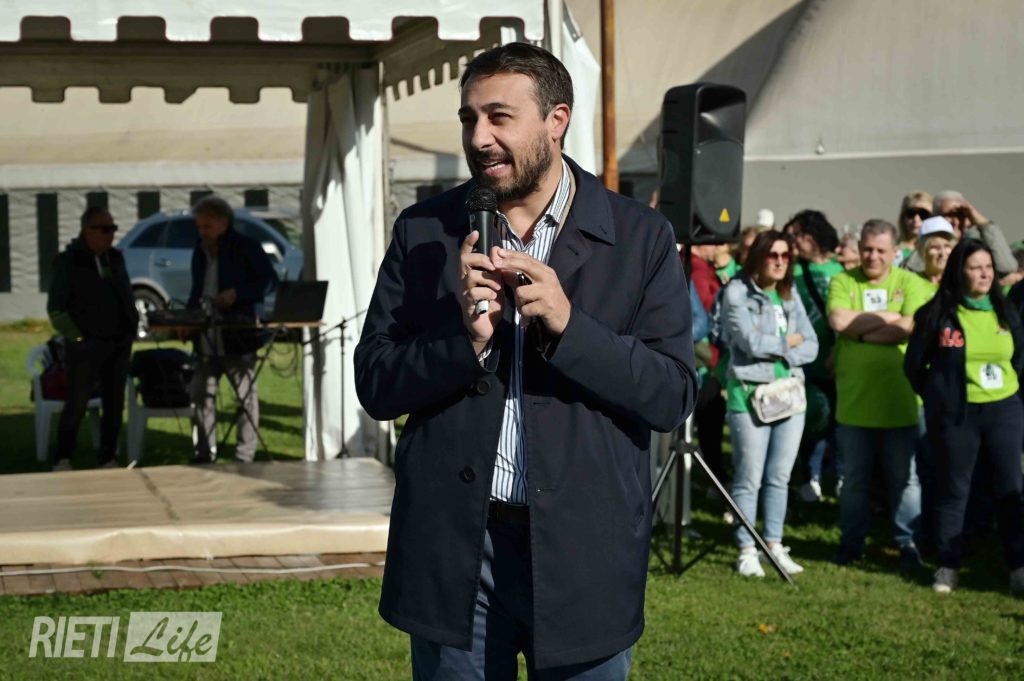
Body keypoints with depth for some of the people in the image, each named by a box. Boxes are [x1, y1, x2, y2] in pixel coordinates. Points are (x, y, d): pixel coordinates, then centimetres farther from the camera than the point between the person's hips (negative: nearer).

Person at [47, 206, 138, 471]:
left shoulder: (115, 258, 12)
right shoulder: (67, 261, -5)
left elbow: (127, 297, 20)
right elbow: (56, 309, -6)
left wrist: (131, 328, 7)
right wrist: (77, 337, -11)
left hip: (118, 345, 6)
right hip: (85, 347, -6)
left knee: (114, 404, 7)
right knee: (77, 404, -4)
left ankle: (108, 459, 14)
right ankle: (62, 460, 6)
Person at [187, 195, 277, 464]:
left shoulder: (246, 247, -4)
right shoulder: (200, 251, 15)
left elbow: (269, 280, -5)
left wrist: (237, 294, -16)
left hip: (238, 335, -6)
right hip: (206, 338, 6)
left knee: (245, 395, 0)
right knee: (202, 392, 6)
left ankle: (245, 456, 3)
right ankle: (205, 452, 13)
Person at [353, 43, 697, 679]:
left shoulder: (641, 236, -1)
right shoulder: (424, 232, 3)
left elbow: (675, 395, -5)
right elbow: (375, 386, 1)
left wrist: (568, 324, -19)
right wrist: (465, 336, -17)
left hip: (583, 551, -1)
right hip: (452, 546, 1)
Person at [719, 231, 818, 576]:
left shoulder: (790, 295, 15)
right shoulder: (737, 292, -4)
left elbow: (811, 345, 7)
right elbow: (751, 341, -15)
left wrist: (777, 352, -9)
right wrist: (788, 341, -1)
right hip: (750, 392, -6)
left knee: (780, 477, 9)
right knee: (749, 478, -4)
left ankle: (774, 545, 17)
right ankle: (746, 551, 3)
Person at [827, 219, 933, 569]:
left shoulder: (910, 283, 1)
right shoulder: (843, 282, 4)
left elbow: (912, 327, -14)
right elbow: (839, 321, -14)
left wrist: (862, 329, -12)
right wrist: (888, 317, -9)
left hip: (899, 400, -1)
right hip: (854, 399, 1)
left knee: (904, 477, 5)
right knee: (854, 477, 11)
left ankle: (908, 543, 16)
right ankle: (851, 542, 24)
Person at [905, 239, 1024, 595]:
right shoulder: (937, 313, -6)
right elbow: (914, 364, 1)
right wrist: (938, 397, 6)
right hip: (955, 416, -3)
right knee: (953, 490, 5)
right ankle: (948, 566, 14)